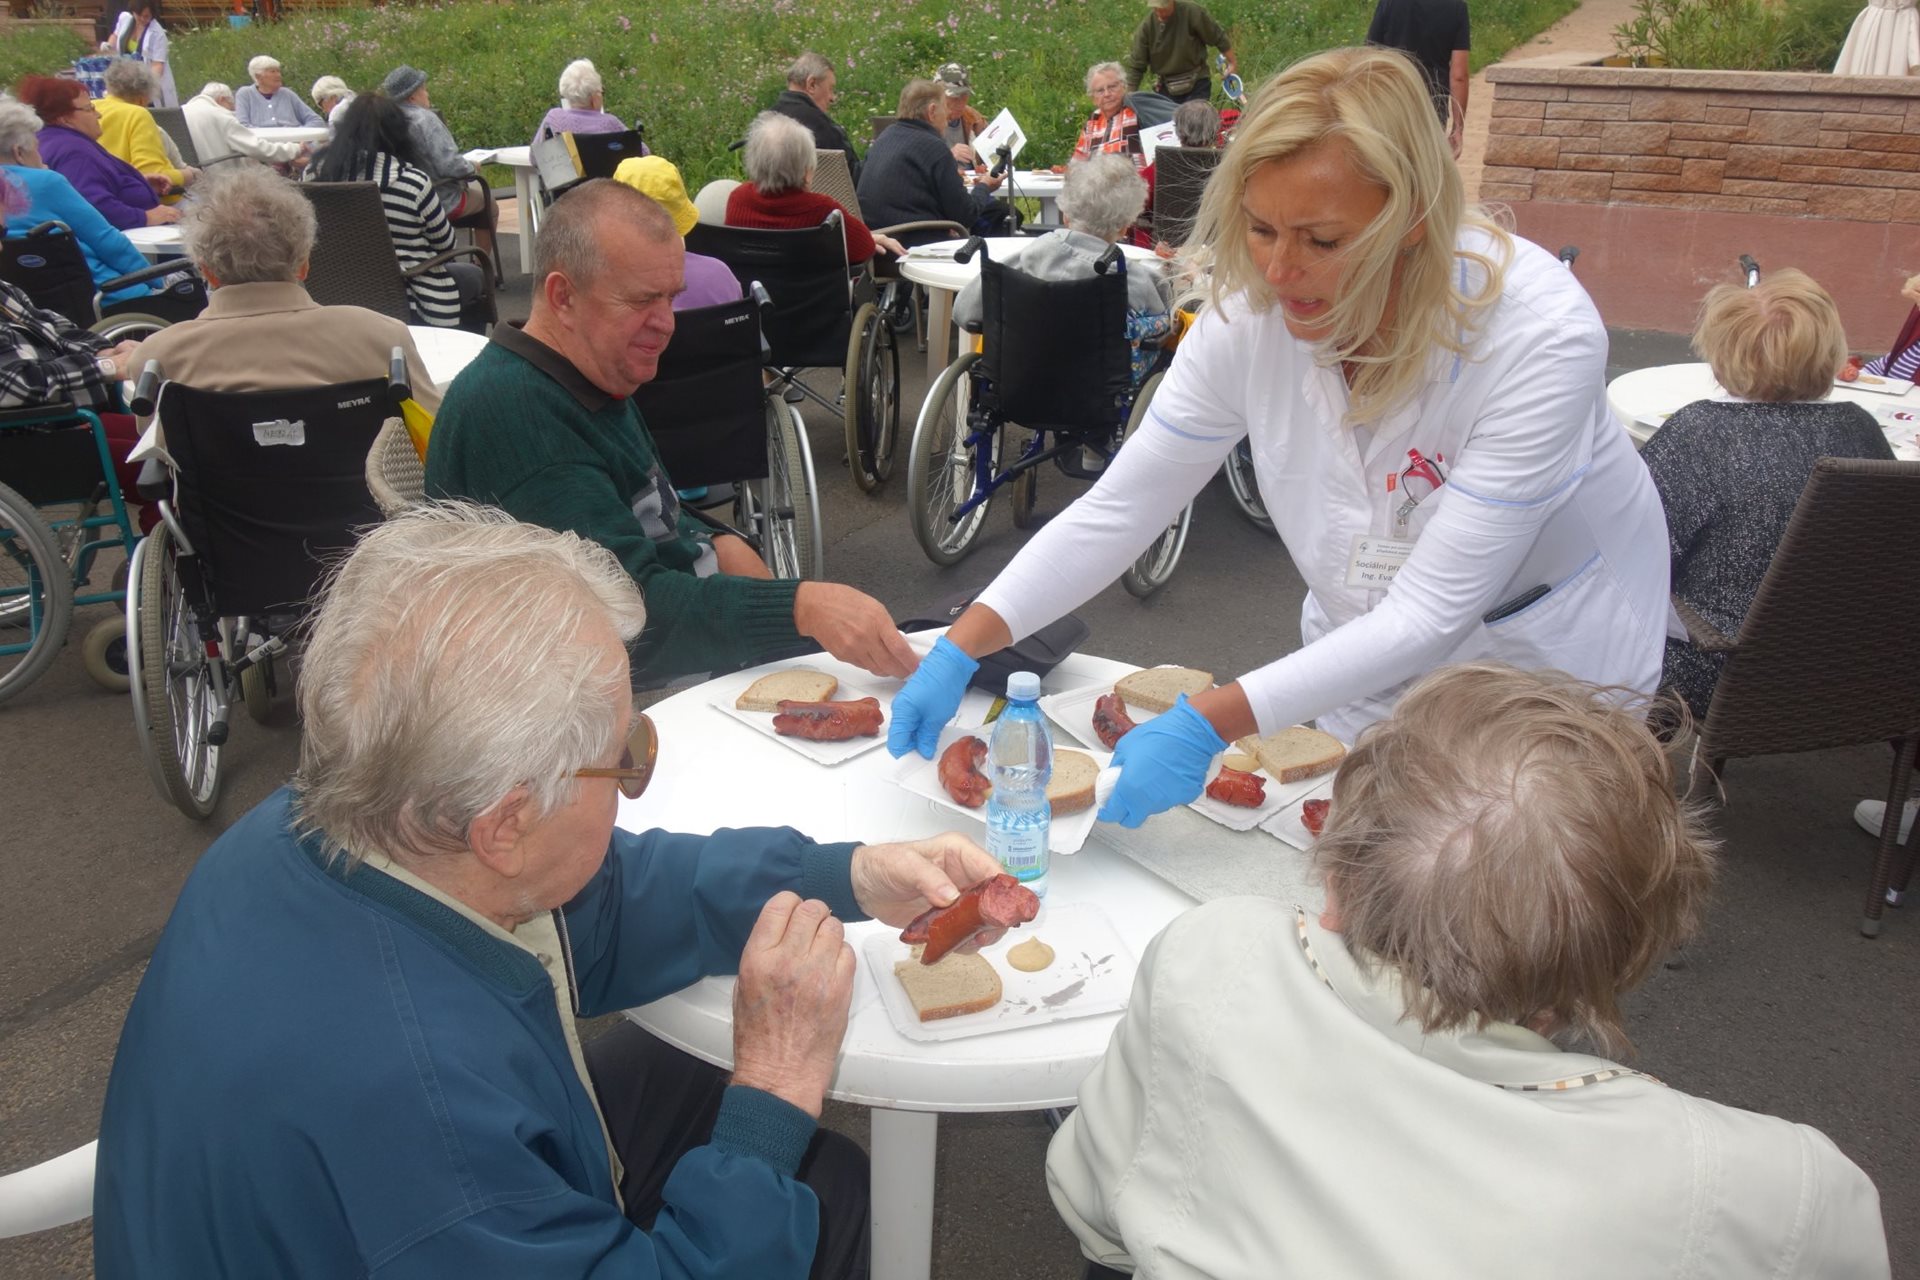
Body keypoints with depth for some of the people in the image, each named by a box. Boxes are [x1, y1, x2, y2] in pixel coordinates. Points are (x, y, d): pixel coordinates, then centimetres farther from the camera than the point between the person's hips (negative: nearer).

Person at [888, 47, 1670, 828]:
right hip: (1374, 659, 4)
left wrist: (1208, 726, -40)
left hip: (1548, 670, -3)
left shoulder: (1541, 336, -32)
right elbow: (1115, 512, -15)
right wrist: (959, 651, -26)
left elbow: (1431, 614, -33)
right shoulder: (1251, 312, -20)